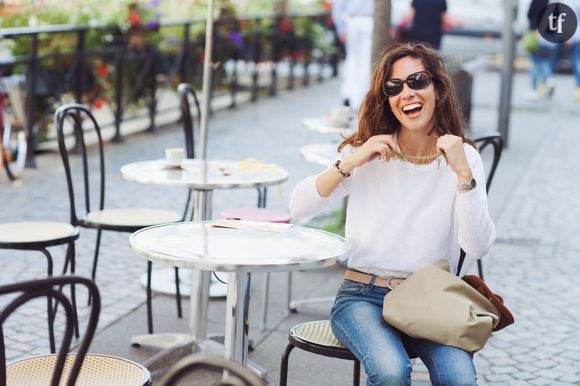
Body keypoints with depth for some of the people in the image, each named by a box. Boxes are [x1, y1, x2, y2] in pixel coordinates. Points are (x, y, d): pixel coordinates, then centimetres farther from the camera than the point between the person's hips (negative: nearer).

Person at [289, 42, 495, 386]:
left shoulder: (463, 157, 2)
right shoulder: (370, 152, 3)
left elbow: (478, 248, -10)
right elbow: (299, 207, -5)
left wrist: (463, 173, -19)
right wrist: (350, 163, -16)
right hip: (364, 296, 0)